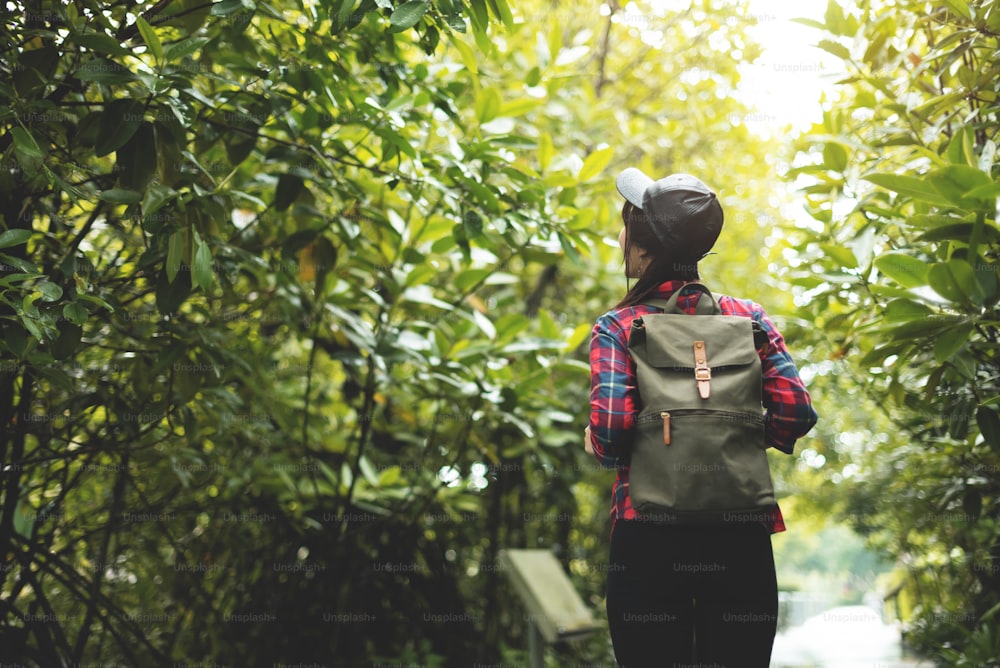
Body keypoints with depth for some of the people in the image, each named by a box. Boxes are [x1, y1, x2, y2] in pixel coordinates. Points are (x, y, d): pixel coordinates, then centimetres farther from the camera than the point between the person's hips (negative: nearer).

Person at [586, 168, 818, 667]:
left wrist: (595, 443, 5)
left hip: (647, 537, -2)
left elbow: (610, 425, -17)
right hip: (741, 540, 2)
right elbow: (796, 411, -4)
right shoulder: (746, 316, 4)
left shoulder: (617, 327, -4)